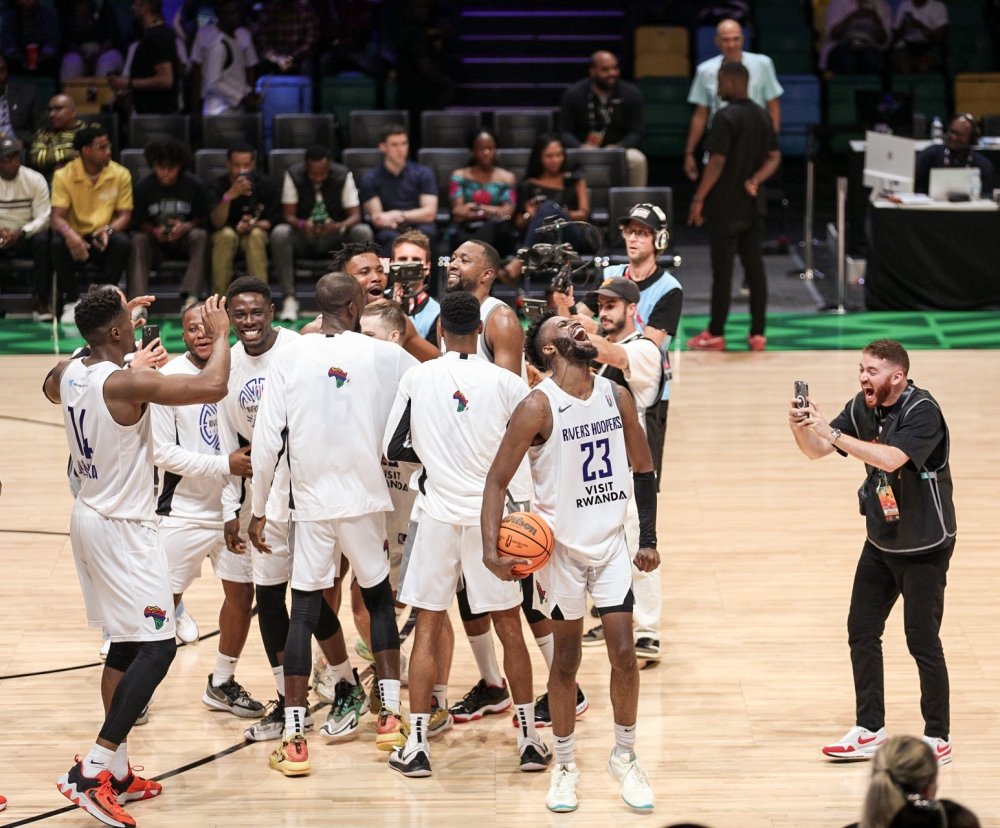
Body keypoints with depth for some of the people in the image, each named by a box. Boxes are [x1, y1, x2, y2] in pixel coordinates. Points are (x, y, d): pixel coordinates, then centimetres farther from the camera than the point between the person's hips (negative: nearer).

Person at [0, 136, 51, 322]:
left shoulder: (35, 179, -2)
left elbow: (43, 218, -7)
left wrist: (20, 233, -25)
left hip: (25, 237, 0)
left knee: (43, 240, -33)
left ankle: (39, 301, -26)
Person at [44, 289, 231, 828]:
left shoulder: (67, 373, 3)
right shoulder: (125, 385, -23)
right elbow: (212, 387, -29)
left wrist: (107, 347, 31)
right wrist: (219, 335, -11)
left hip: (89, 517, 9)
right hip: (123, 529, -9)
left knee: (125, 645, 16)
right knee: (157, 647, -8)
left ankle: (116, 773, 19)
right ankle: (90, 772, -13)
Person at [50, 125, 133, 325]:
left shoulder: (120, 175, -4)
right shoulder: (64, 175, -7)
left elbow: (125, 215, -4)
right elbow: (57, 217, -14)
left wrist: (109, 230, -28)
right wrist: (68, 233, -39)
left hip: (104, 240, 1)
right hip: (76, 237, -1)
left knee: (121, 241, -32)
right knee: (58, 243, -33)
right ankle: (72, 302, -19)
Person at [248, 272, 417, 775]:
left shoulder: (288, 359, -2)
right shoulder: (383, 356, -4)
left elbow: (267, 440, -3)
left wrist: (258, 510, 5)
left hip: (311, 503, 0)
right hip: (366, 499, 0)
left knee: (303, 612, 3)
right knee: (379, 598, 19)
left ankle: (294, 740, -2)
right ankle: (391, 717, 18)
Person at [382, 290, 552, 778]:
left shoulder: (417, 378, -3)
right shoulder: (505, 383, -6)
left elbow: (393, 449, 1)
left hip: (439, 515, 0)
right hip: (490, 514, 0)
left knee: (428, 629, 7)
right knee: (509, 627, 10)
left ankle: (416, 746, 4)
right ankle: (529, 740, 14)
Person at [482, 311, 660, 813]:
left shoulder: (616, 396, 0)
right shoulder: (539, 406, -14)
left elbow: (642, 468, 12)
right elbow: (498, 478, -13)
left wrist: (649, 539, 10)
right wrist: (491, 549, -24)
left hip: (611, 543, 4)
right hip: (561, 546, -3)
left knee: (624, 653, 1)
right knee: (567, 660, 5)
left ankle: (625, 759, 18)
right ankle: (564, 767, 19)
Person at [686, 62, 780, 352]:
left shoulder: (726, 117, -15)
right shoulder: (762, 116, 10)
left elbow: (717, 162, -18)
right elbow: (774, 157, 10)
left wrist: (699, 198, -13)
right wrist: (755, 180, -3)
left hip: (725, 208, -7)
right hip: (753, 208, 7)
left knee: (722, 271, -1)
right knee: (755, 268, 8)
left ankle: (715, 334, 4)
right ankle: (758, 333, 8)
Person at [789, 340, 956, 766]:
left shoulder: (922, 411, -22)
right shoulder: (862, 408, -1)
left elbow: (891, 459, -36)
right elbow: (816, 451, -1)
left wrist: (830, 432, -37)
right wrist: (800, 428, -23)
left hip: (924, 546, -7)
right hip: (881, 541, 7)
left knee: (922, 639, -4)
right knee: (861, 630, 9)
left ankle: (938, 738, 8)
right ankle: (869, 731, 19)